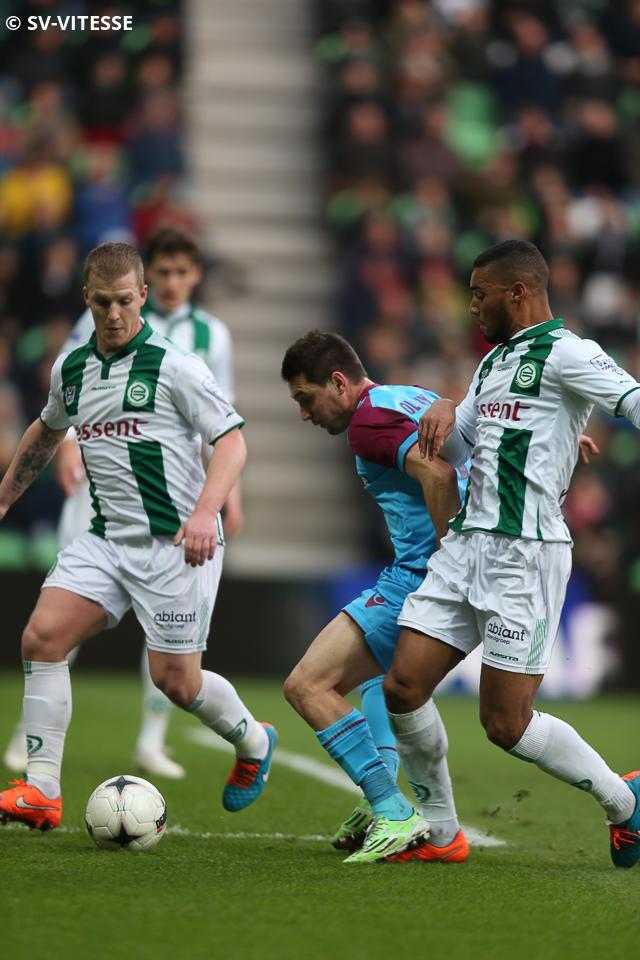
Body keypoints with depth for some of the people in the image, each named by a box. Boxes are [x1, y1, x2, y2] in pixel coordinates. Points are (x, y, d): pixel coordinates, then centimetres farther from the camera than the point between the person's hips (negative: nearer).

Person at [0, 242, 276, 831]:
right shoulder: (70, 370, 10)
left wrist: (204, 513, -25)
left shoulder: (173, 367, -10)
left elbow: (233, 441, -11)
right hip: (107, 538, 6)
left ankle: (253, 743, 29)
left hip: (175, 542, -6)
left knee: (175, 679, -4)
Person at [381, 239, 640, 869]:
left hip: (525, 551, -8)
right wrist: (444, 414, 6)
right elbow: (457, 452, 27)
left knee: (506, 723, -6)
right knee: (402, 687, 1)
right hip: (466, 544, 8)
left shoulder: (564, 353, -8)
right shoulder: (494, 362, 20)